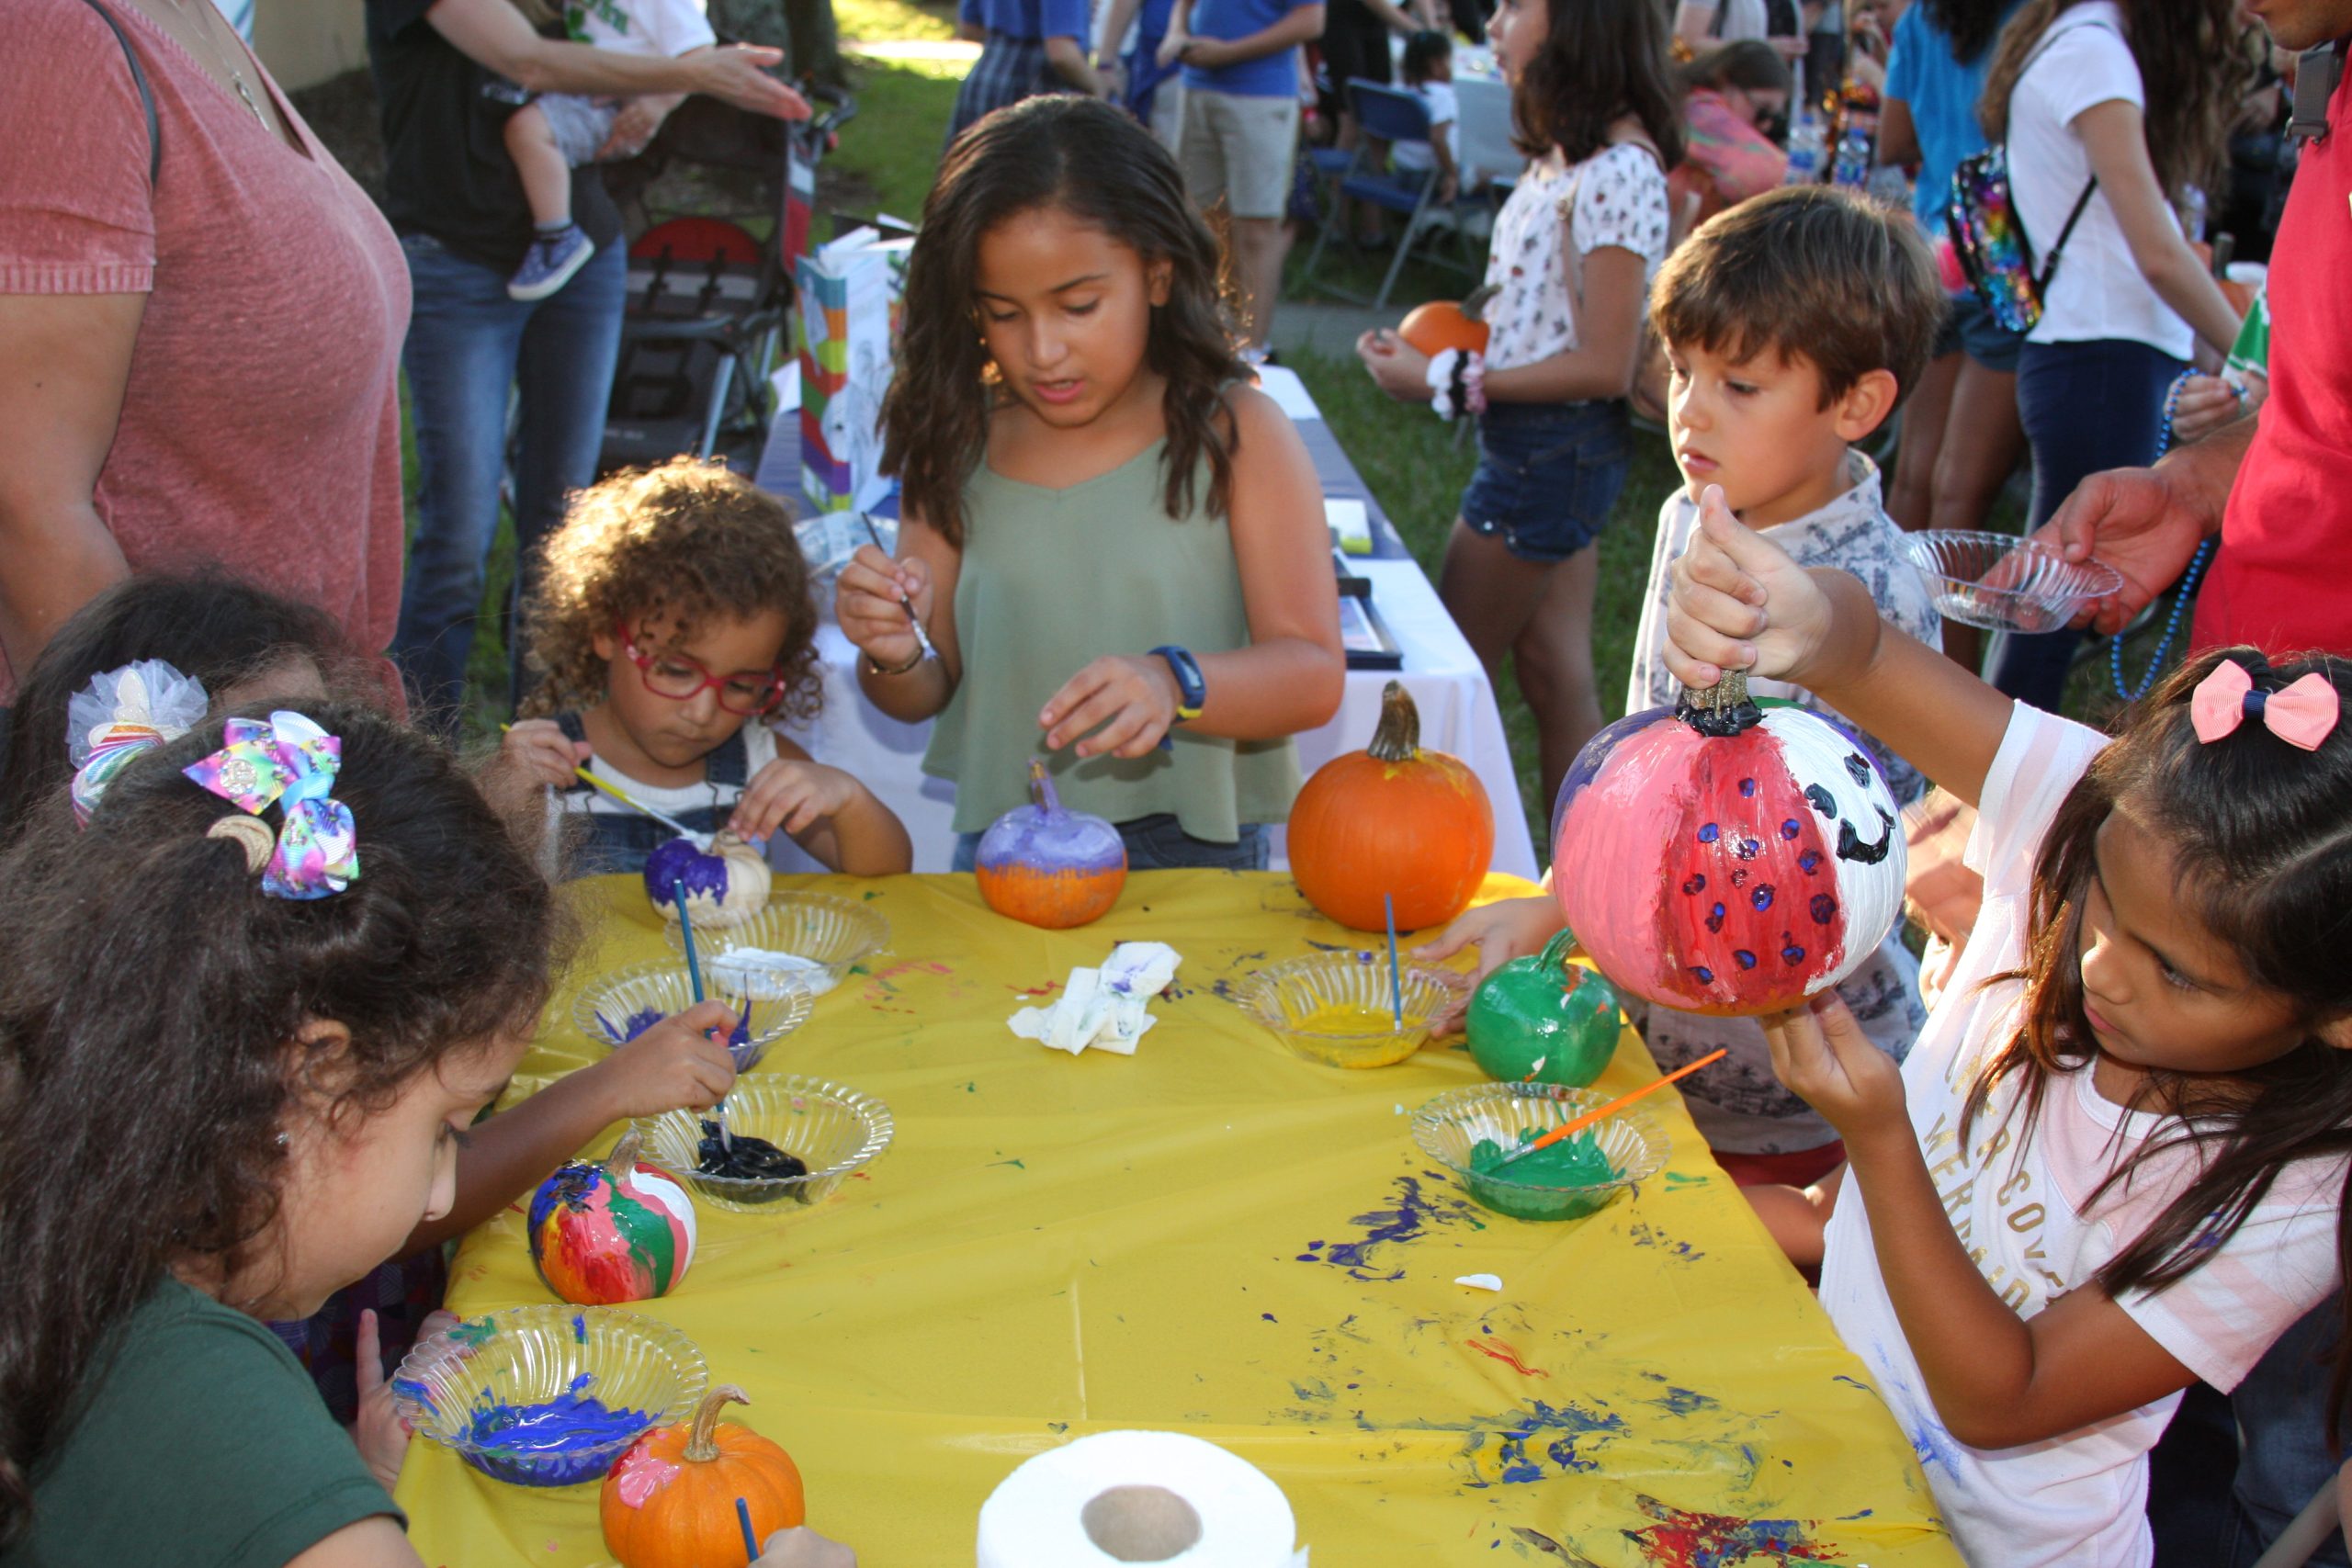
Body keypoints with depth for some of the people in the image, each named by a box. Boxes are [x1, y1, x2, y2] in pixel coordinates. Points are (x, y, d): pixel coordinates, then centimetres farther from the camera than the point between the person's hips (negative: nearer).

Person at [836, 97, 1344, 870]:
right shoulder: (960, 443, 5)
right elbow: (931, 691, 10)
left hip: (1199, 854, -2)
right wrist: (895, 659, -12)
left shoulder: (1235, 432, -2)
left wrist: (1174, 684, -26)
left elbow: (1313, 674, -8)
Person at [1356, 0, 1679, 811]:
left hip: (1553, 449, -9)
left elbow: (1604, 366, -20)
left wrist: (1446, 381, -18)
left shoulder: (1619, 171, -20)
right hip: (1544, 446, 9)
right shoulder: (1567, 152, 9)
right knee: (1557, 676, 14)